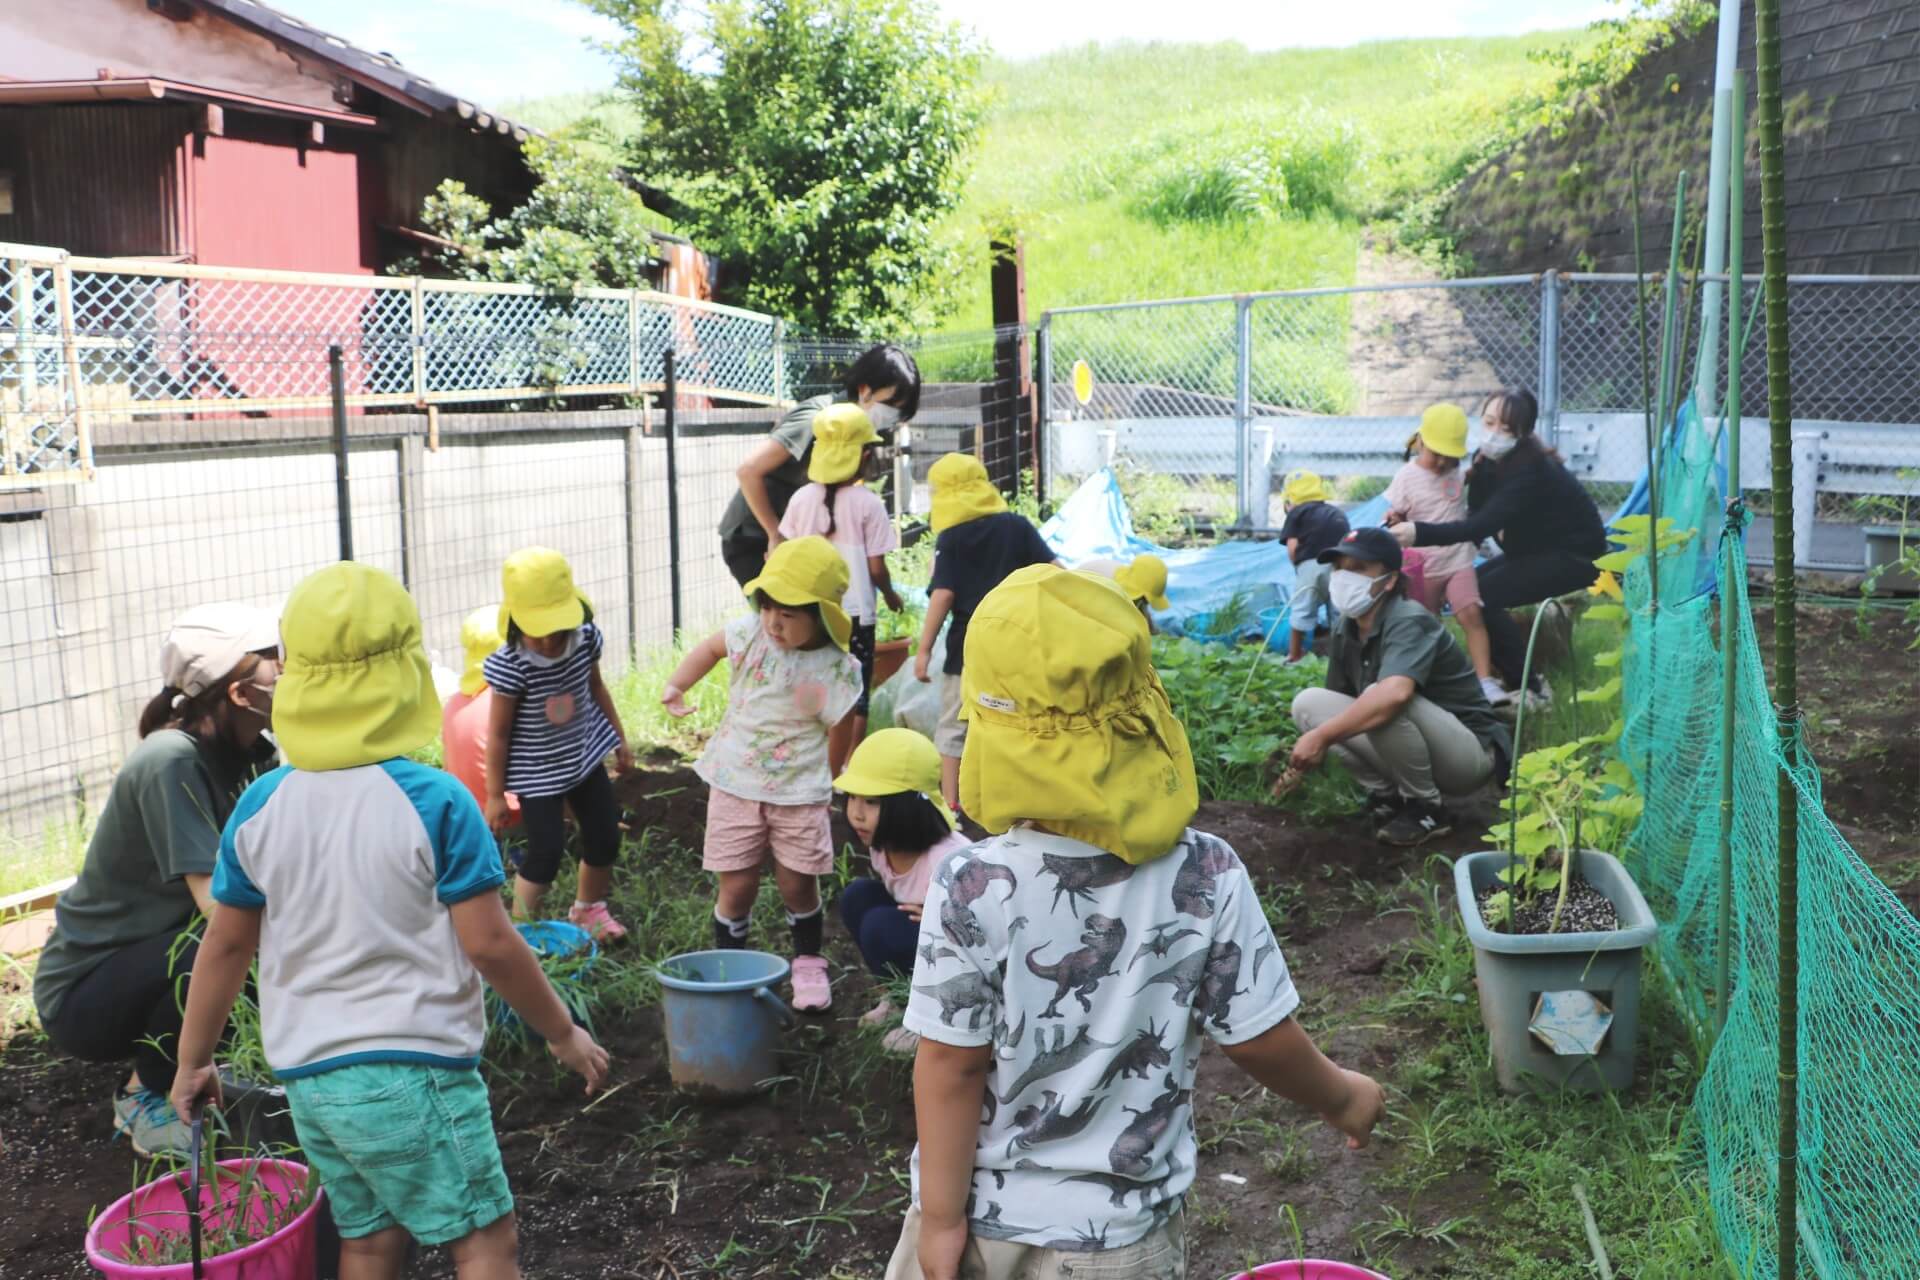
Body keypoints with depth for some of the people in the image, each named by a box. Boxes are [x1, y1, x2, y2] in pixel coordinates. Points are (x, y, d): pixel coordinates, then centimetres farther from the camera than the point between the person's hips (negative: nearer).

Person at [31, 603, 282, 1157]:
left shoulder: (250, 753, -4)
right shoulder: (170, 762, -27)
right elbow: (221, 902, -33)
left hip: (151, 960, 7)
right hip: (82, 993, -7)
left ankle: (187, 1059, 11)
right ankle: (144, 1098, -5)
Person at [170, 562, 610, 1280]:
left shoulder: (260, 807, -1)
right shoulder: (433, 801, -15)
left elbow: (225, 945, 7)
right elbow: (489, 943, -14)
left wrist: (192, 1062, 20)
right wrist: (563, 1034, 0)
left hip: (306, 1075, 6)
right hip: (411, 1072, -6)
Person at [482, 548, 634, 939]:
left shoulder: (585, 640, -13)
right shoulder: (511, 666, -27)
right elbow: (498, 732, -17)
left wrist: (620, 739, 16)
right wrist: (495, 795, -10)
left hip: (584, 755, 6)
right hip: (537, 771, -6)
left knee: (605, 837, 13)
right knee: (546, 851, -6)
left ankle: (589, 909, 39)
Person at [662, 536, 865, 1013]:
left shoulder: (837, 670, -16)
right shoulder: (751, 633, -10)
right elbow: (712, 647, 11)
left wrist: (831, 790, -6)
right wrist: (676, 684, -1)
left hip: (800, 792, -1)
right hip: (735, 783, 2)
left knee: (798, 884, 8)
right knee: (737, 885, 5)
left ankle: (809, 965, 32)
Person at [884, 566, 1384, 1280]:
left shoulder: (971, 889, -21)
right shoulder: (1208, 877, -17)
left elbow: (951, 1067, -15)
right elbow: (1262, 1042, -8)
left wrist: (942, 1220, -3)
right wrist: (1341, 1098, 12)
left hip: (985, 1217, -1)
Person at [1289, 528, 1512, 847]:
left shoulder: (1408, 621, -26)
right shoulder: (1344, 631, -1)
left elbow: (1395, 694, -45)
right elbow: (1337, 707, 8)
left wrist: (1322, 736, -42)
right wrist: (1301, 761, -3)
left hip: (1470, 752, -7)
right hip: (1411, 753, 7)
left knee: (1383, 705, -36)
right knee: (1307, 703, -8)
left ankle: (1426, 808, -13)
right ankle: (1387, 795, 0)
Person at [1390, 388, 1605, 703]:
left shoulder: (1531, 468, -29)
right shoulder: (1493, 459, -3)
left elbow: (1484, 524, -41)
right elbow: (1477, 518, -7)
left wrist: (1420, 533, -51)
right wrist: (1478, 471, -23)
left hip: (1575, 555, -9)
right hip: (1538, 549, 9)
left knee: (1483, 597, -21)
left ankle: (1530, 688, -11)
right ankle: (1510, 676, 9)